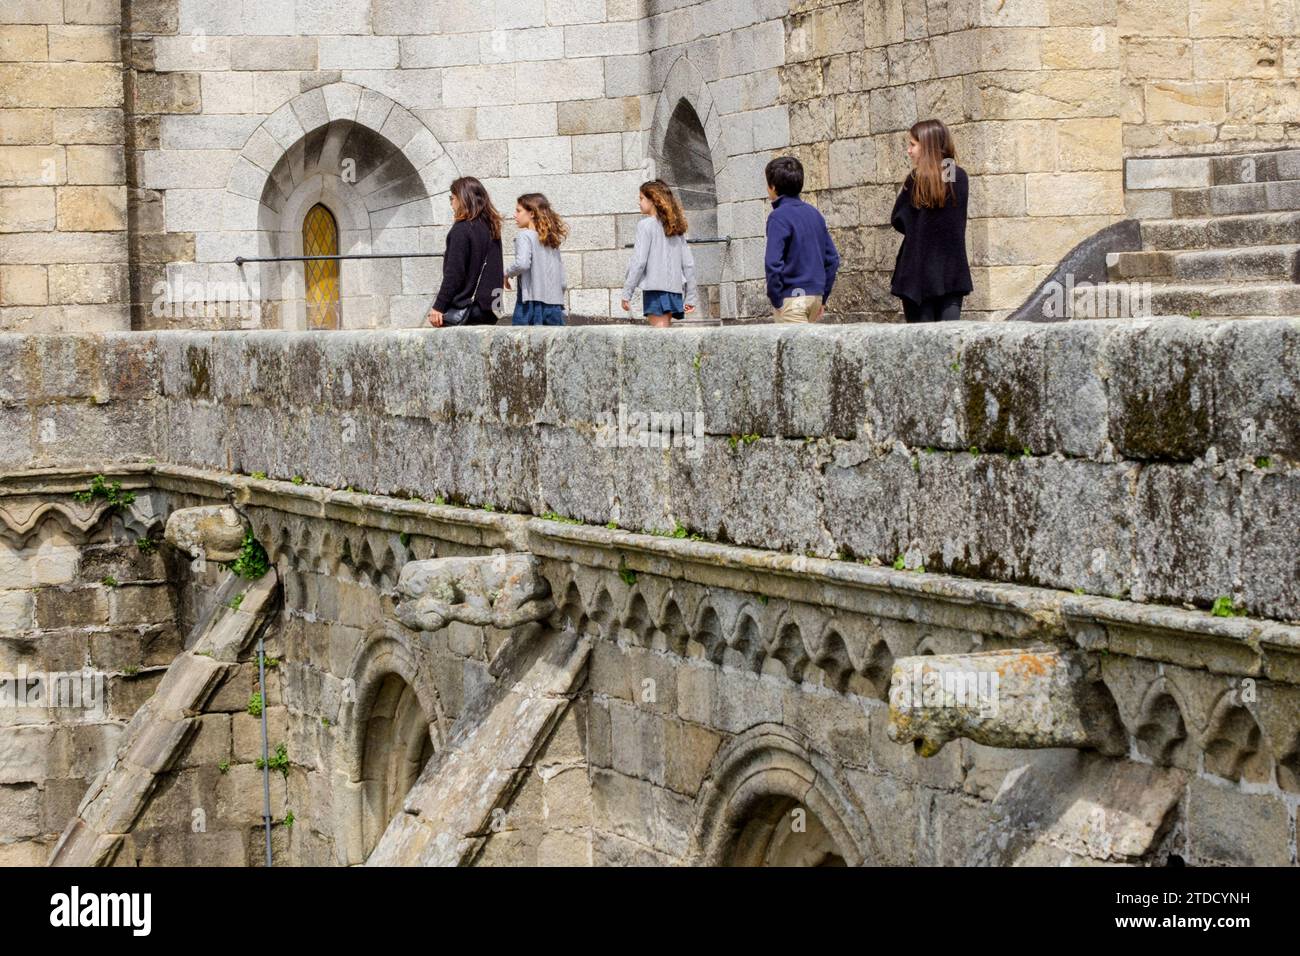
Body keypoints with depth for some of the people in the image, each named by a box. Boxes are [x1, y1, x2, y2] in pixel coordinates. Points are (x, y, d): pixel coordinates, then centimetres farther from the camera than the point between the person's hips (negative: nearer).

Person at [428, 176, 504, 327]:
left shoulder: (461, 230, -10)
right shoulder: (491, 228, 12)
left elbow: (453, 274, -14)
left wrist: (438, 306, -11)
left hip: (462, 308, -8)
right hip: (488, 310, 8)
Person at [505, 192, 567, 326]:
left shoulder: (525, 236, -4)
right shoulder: (552, 239, 16)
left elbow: (522, 263, -22)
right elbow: (562, 281, 15)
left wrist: (508, 274, -3)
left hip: (532, 302, -6)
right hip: (555, 305, 6)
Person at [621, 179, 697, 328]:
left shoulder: (646, 225, -4)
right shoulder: (676, 227, 16)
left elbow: (639, 261, -11)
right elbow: (689, 264, 14)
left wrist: (626, 293, -8)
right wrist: (690, 297, 17)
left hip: (655, 289, -7)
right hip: (675, 290, 7)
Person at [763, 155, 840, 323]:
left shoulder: (779, 217, -11)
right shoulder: (814, 213, 12)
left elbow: (773, 263, -20)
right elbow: (832, 258, 15)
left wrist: (775, 300, -11)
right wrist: (823, 296, 18)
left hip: (791, 297, -8)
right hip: (815, 296, 8)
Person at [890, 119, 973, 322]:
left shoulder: (917, 179, -7)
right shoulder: (960, 177, 4)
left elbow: (898, 221, -2)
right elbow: (957, 220, 12)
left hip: (919, 271, -3)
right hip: (953, 271, 3)